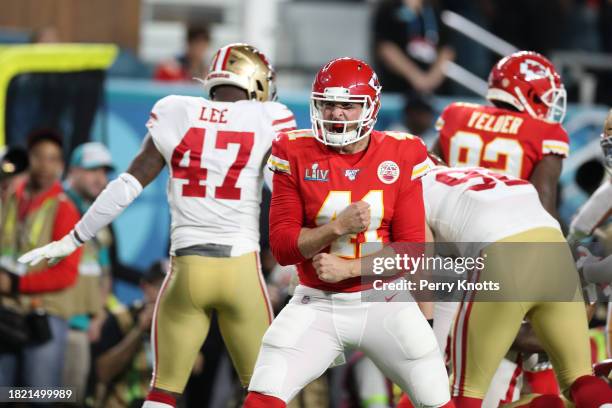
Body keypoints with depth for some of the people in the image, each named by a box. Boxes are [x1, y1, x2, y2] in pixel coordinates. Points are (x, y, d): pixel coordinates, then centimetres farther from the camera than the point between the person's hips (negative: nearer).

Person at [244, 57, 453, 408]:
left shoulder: (400, 157, -5)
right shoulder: (297, 155, -6)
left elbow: (412, 249, -7)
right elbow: (282, 245, -7)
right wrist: (339, 227, -23)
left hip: (383, 302, 0)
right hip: (318, 304, 0)